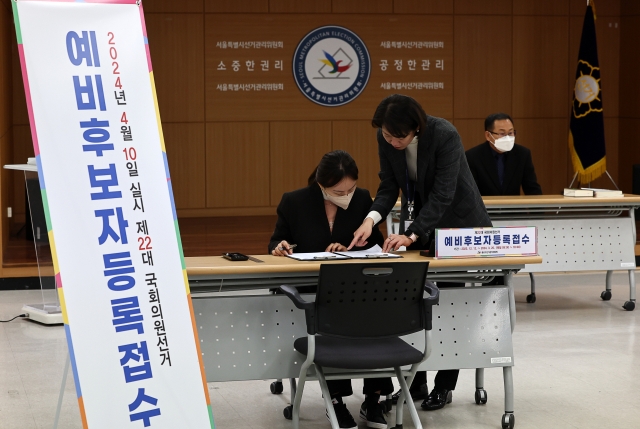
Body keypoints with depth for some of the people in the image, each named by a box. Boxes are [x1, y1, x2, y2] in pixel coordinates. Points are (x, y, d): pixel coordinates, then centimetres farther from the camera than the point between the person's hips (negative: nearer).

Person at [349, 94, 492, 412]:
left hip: (456, 218, -5)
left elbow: (443, 194, -32)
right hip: (418, 216, 5)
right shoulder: (386, 139, -14)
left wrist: (412, 234, -40)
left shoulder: (445, 135, -30)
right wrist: (371, 219, -28)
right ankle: (416, 382, 9)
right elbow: (389, 186, -9)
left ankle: (445, 385, 7)